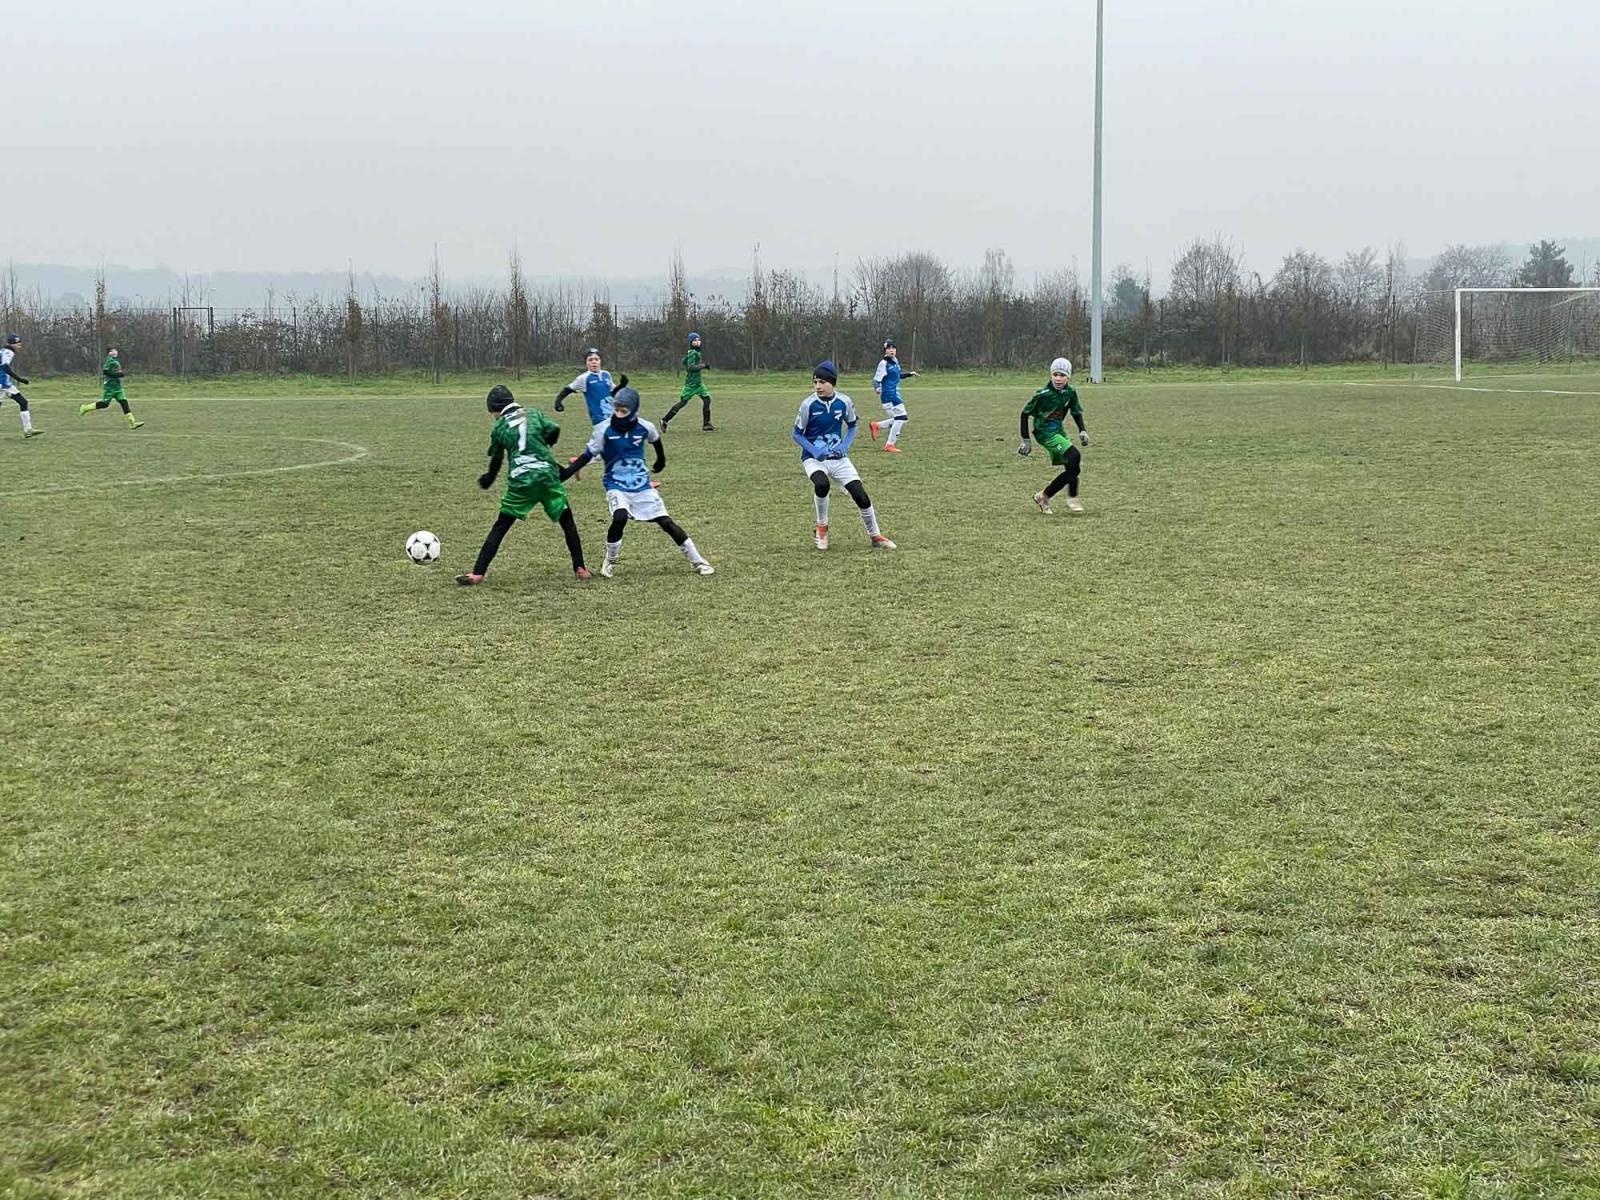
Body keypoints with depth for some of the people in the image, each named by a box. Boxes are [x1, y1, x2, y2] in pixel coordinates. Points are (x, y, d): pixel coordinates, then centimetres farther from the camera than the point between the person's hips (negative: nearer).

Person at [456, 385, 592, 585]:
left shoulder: (500, 427, 10)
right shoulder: (534, 414, 12)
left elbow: (496, 460, 19)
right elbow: (554, 430, -3)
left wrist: (488, 480, 38)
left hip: (520, 482, -1)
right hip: (548, 476, 1)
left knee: (499, 527, 6)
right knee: (567, 522, 16)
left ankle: (477, 573, 1)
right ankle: (580, 569, 12)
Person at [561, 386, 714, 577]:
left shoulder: (645, 427, -8)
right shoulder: (605, 429, -14)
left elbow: (656, 440, 16)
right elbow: (587, 456, -9)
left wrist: (661, 461, 34)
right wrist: (565, 473, -20)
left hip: (642, 485, 2)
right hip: (616, 485, -2)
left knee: (666, 522, -2)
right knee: (620, 517, -29)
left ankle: (698, 561, 9)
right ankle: (609, 562, -5)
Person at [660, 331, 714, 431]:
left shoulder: (697, 352, 12)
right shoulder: (692, 353, -16)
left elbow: (684, 361, 24)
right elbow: (690, 367, -26)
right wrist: (703, 366, -21)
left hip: (698, 383, 9)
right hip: (691, 383, -9)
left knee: (706, 399, -1)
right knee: (682, 402, -3)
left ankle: (706, 425, 2)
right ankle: (664, 420, 9)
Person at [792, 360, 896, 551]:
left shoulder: (844, 402, -7)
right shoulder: (808, 404, -14)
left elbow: (852, 426, 10)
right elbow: (797, 434, -5)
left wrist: (845, 445, -8)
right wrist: (814, 451, -20)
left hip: (838, 457, 3)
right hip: (813, 458, -3)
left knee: (861, 495, -6)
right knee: (822, 484, -34)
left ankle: (876, 537, 16)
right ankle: (821, 528, -8)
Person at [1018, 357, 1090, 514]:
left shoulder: (1070, 392, -2)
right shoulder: (1043, 394, -18)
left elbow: (1076, 412, 15)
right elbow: (1025, 413, -10)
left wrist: (1082, 431, -1)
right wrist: (1026, 440, -11)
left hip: (1058, 430, 7)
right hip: (1044, 432, -7)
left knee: (1070, 469, 1)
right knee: (1074, 456, -23)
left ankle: (1043, 496, 16)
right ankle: (1072, 498, -11)